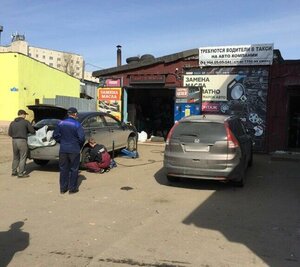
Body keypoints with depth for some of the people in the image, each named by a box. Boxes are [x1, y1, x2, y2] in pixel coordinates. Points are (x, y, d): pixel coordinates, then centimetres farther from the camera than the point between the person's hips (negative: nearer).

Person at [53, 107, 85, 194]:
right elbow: (82, 137, -15)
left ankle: (63, 188, 18)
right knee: (73, 169, 7)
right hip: (74, 150, -4)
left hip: (63, 150, 4)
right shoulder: (77, 124, -10)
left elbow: (55, 135, 5)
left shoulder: (61, 123, 3)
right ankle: (72, 188, 11)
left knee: (63, 169, 12)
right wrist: (79, 145, 4)